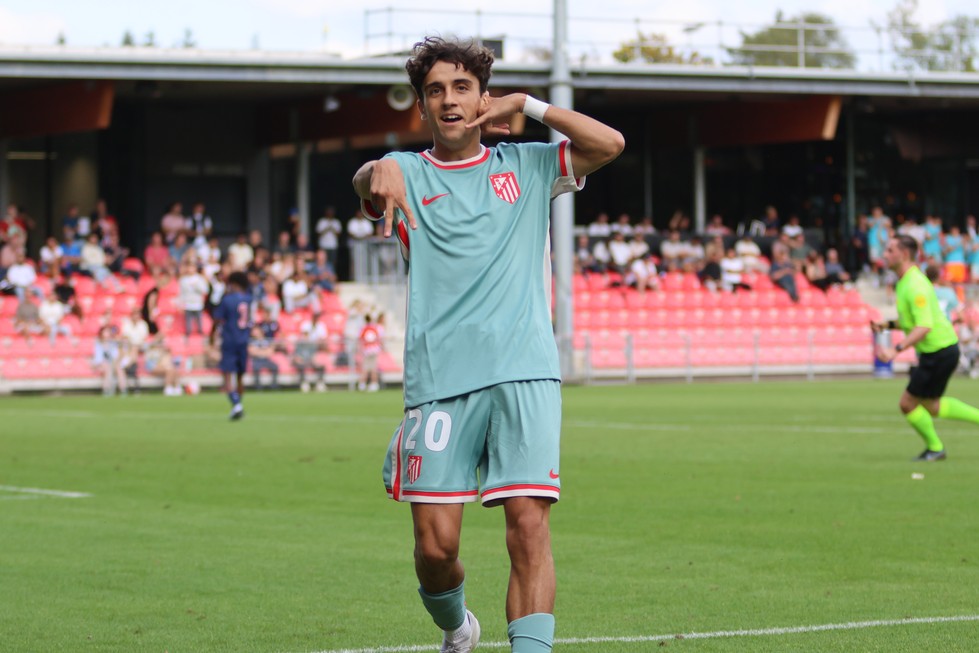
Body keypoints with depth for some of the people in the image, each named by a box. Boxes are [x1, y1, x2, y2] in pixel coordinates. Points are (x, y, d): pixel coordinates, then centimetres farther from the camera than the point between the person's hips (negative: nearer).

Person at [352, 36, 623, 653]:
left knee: (529, 522, -15)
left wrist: (527, 104, -1)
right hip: (439, 379, 0)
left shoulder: (524, 166, 14)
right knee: (436, 543, -1)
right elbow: (367, 180, -15)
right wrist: (378, 174, -40)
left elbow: (609, 144, 1)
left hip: (524, 373, 0)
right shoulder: (410, 173, 9)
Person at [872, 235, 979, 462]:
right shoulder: (904, 282, 9)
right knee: (931, 406, 22)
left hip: (939, 353, -10)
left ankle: (935, 448, 17)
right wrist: (887, 325, 8)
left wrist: (896, 350, -38)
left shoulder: (915, 285, -23)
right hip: (938, 350, 10)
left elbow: (924, 326, -32)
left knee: (908, 404, -1)